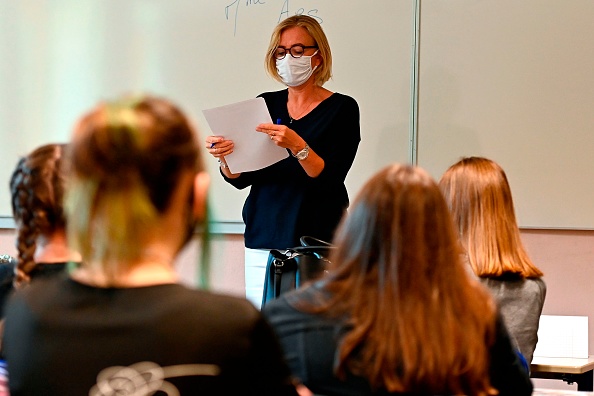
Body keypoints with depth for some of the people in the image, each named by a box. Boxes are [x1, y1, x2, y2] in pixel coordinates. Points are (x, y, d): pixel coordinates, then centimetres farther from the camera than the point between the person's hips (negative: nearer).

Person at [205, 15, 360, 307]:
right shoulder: (266, 104, 10)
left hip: (317, 239, -3)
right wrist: (225, 158, -12)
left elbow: (330, 179, -12)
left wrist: (297, 146, -26)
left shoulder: (341, 108, -1)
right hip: (263, 241, 4)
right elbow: (241, 179, 9)